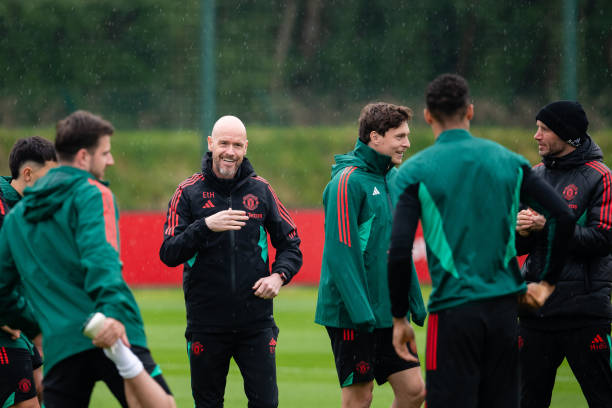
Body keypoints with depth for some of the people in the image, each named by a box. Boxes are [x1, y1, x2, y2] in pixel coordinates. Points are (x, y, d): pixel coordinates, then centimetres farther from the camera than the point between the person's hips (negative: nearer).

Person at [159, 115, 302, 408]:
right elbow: (169, 254, -7)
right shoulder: (188, 192, 0)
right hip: (206, 325, -1)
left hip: (256, 321, 1)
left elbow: (291, 245, 14)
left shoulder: (260, 191, 6)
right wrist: (206, 226, -22)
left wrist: (279, 276, -6)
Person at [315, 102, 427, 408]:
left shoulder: (394, 178, 12)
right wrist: (360, 310, -24)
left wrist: (415, 302, 16)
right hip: (352, 314, -8)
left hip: (389, 311, 8)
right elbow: (339, 251, -19)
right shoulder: (348, 181, -14)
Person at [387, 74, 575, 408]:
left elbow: (399, 251, -11)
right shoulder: (508, 161, 6)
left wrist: (399, 318, -1)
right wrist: (546, 282, 10)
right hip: (504, 305, 4)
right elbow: (564, 218, 1)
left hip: (454, 309, -4)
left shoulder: (415, 171, -4)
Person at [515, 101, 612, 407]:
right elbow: (517, 246, 14)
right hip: (536, 308, 6)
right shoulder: (534, 176, 13)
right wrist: (522, 230, -9)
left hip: (585, 310, -6)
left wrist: (548, 226, -15)